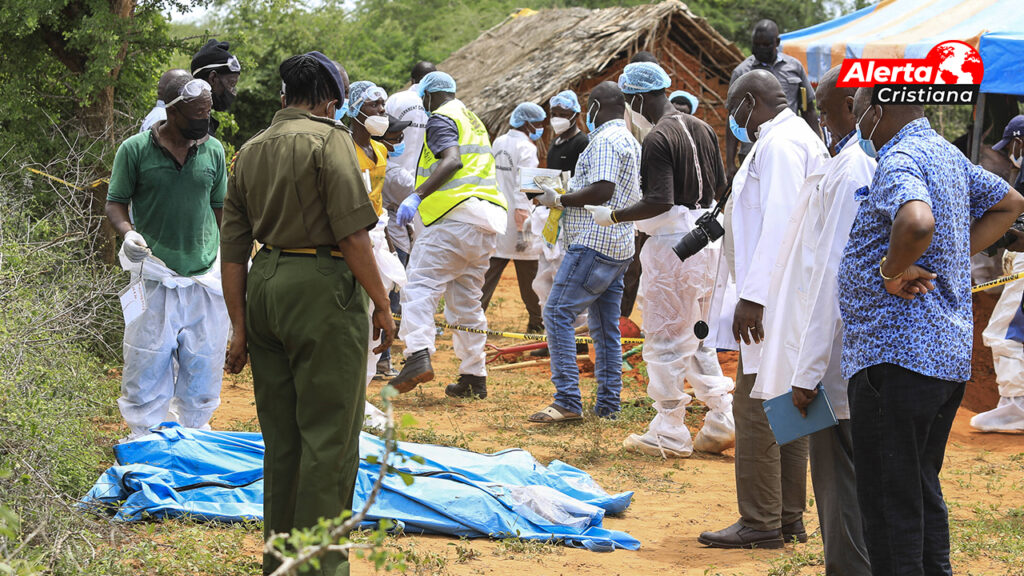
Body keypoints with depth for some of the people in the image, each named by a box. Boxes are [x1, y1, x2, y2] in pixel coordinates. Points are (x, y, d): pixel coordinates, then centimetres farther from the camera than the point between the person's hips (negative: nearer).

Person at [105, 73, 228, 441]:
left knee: (203, 365, 7)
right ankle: (145, 439, 10)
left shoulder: (213, 150, 7)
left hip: (206, 275, 3)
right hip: (155, 276, -3)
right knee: (147, 364, -2)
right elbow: (115, 203, 2)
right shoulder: (135, 149, -4)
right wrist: (128, 232, -18)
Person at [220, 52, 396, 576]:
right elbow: (353, 231, -14)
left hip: (264, 287, 7)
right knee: (328, 435, -2)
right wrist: (382, 303, -8)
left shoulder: (249, 151, 14)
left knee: (280, 436, 14)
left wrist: (239, 325, 14)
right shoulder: (329, 138, -6)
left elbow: (233, 248, 12)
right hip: (322, 285, -7)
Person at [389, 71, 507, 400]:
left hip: (456, 214, -9)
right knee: (467, 299, 12)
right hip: (487, 223, 9)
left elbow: (452, 160, -18)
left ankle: (418, 356, -30)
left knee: (421, 285, -12)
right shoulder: (473, 121, 27)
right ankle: (474, 376, 11)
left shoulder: (441, 119, -1)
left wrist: (417, 196, -25)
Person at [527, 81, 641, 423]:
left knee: (558, 313, -10)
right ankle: (607, 405, 12)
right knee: (606, 327, 11)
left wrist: (560, 200, -11)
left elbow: (602, 190, -23)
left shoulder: (604, 140, -12)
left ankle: (568, 401, -16)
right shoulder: (631, 142, 20)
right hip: (619, 249, 10)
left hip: (594, 245, -10)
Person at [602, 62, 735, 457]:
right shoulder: (702, 129, 10)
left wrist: (614, 217, -13)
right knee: (695, 336, 18)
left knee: (665, 339, 0)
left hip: (672, 244, -9)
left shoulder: (659, 138, -16)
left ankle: (670, 435, 4)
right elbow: (721, 187, 15)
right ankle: (722, 421, 13)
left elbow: (659, 202, -23)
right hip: (707, 241, 9)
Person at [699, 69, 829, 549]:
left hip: (775, 299, -11)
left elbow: (779, 223, -22)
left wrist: (754, 296, -23)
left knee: (755, 408, -7)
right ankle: (789, 517, 18)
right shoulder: (804, 138, 19)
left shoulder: (779, 143, -13)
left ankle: (761, 523, -4)